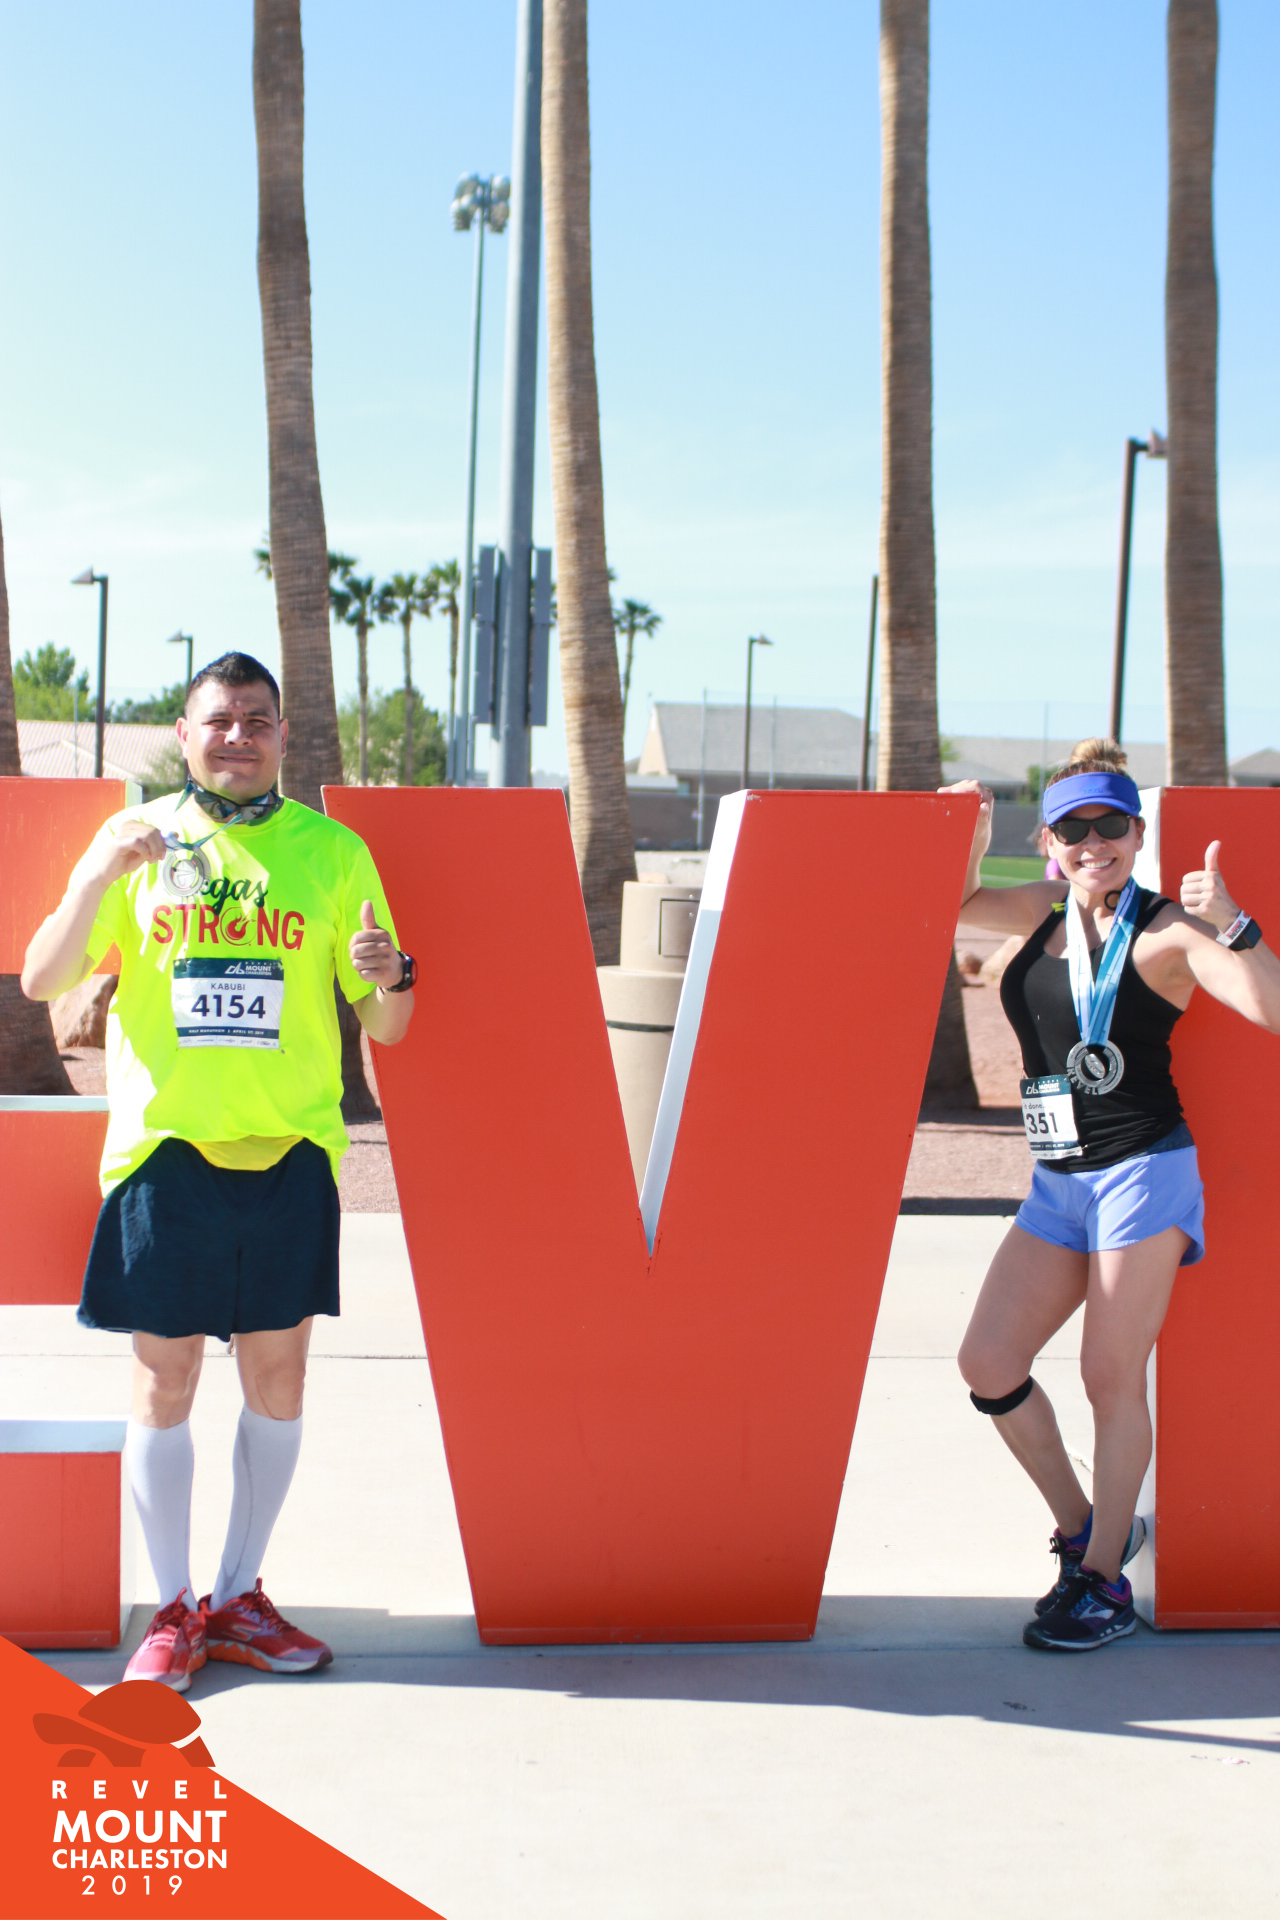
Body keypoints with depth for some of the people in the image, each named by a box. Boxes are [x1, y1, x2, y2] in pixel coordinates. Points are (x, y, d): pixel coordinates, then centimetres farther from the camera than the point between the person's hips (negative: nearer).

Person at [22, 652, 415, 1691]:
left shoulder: (332, 852, 5)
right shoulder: (137, 840, 4)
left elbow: (384, 1027, 7)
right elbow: (41, 981, -3)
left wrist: (392, 980, -17)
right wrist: (96, 876, -19)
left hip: (290, 1149, 1)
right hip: (164, 1145, -1)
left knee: (278, 1380, 7)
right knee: (165, 1384, 3)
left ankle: (239, 1595, 23)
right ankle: (174, 1608, 17)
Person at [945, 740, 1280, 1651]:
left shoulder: (1166, 932, -8)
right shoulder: (1048, 911, 9)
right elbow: (955, 899, 27)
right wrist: (972, 832, 9)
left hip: (1144, 1173, -6)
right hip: (1057, 1185, 7)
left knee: (1112, 1378, -3)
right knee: (988, 1363, 3)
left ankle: (1104, 1580, 11)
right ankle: (1083, 1528, 22)